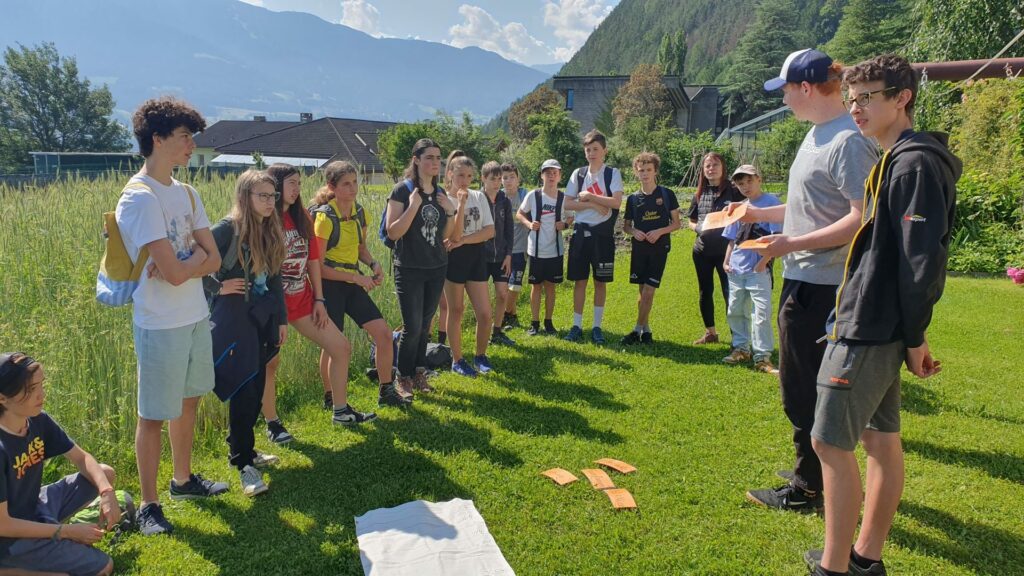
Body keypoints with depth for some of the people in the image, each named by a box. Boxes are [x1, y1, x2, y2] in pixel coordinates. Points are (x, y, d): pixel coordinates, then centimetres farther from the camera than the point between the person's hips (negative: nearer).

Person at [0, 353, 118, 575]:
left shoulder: (38, 421, -8)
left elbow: (82, 458, 2)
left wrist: (107, 492, -16)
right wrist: (67, 531, -20)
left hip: (34, 508, 8)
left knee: (105, 473, 4)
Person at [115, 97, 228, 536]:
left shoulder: (187, 194, 7)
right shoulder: (139, 198, -17)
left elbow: (213, 260, 4)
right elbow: (175, 273, -23)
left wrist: (184, 262, -14)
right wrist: (195, 257, -3)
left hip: (197, 318, 8)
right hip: (161, 326, -7)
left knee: (188, 401, 19)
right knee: (154, 415, 5)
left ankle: (183, 479, 37)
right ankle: (148, 505, 19)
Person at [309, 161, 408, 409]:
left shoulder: (359, 212, 4)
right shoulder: (325, 217, -17)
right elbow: (317, 266, -16)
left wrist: (373, 264, 0)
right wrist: (356, 277, -18)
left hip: (353, 284, 7)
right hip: (329, 286, -7)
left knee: (384, 333, 1)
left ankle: (386, 391, 18)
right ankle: (340, 411, 11)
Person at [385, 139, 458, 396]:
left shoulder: (440, 193, 8)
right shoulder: (402, 190, -9)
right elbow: (393, 232, -15)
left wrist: (451, 212, -4)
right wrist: (413, 207, -23)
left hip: (437, 268, 5)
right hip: (409, 269, -5)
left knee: (425, 325, 11)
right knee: (412, 327, -6)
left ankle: (418, 372, 24)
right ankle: (403, 377, 13)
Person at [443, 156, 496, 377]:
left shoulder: (479, 197, 4)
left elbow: (490, 231, -3)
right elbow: (455, 236, -17)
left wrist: (463, 240, -12)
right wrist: (461, 205, -22)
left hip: (477, 256, 3)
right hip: (454, 258, -3)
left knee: (485, 314, -1)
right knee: (456, 311, 7)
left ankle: (480, 356, 21)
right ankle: (457, 360, 20)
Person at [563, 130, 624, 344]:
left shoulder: (612, 173, -1)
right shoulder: (578, 174, 7)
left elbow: (616, 202, -14)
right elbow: (567, 203, 1)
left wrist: (588, 196, -11)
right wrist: (593, 205, -12)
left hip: (603, 234, -2)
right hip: (581, 232, 2)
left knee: (600, 281, 5)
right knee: (579, 280, 4)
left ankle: (597, 327, 15)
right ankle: (576, 326, 13)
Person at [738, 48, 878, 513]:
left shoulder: (849, 142, -17)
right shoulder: (817, 134, 14)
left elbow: (863, 218, -24)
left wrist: (793, 243, -23)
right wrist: (760, 214, 20)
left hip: (820, 285, -10)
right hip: (803, 280, 10)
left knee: (802, 389, 1)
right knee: (808, 385, 20)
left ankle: (806, 488, 16)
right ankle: (816, 471, 36)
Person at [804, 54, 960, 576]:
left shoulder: (914, 164, -15)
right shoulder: (898, 160, 16)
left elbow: (924, 256, -20)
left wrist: (915, 337, -16)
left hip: (869, 331, -10)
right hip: (872, 327, 10)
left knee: (831, 442, -4)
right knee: (879, 437, 14)